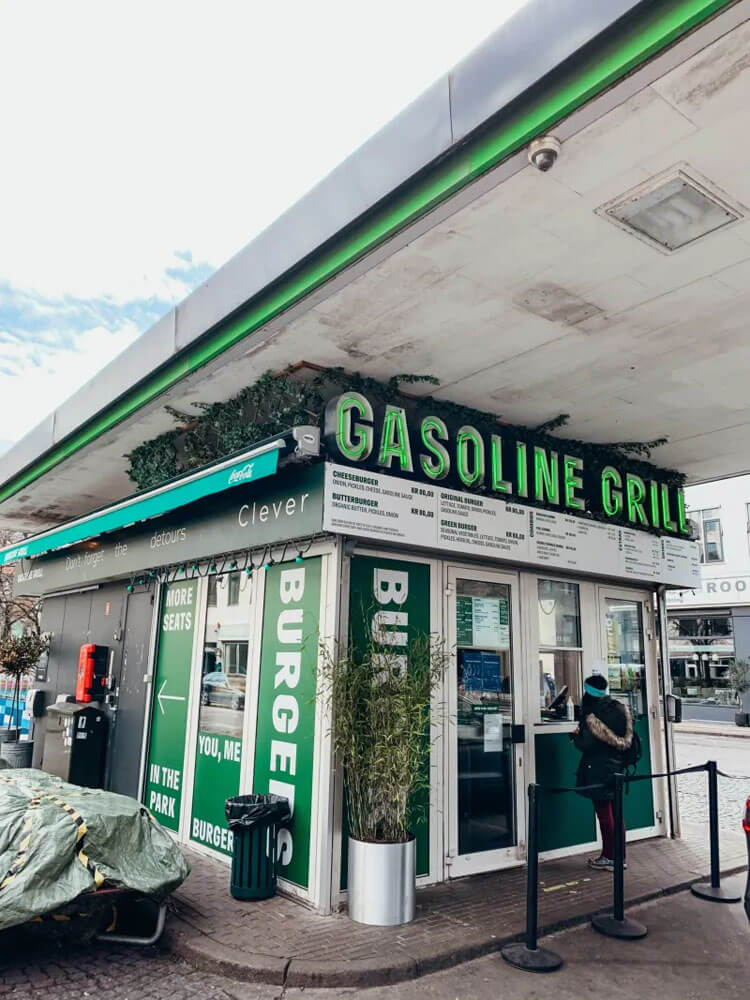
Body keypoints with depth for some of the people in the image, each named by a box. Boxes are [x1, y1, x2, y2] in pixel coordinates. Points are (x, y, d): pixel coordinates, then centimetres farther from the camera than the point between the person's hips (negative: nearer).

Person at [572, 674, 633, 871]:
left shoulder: (592, 715, -19)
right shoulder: (620, 709, 2)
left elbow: (586, 744, -17)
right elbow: (626, 739, 8)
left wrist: (575, 735, 1)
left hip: (598, 769, -7)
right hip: (617, 766, 7)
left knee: (604, 812, 3)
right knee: (616, 812, 15)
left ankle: (609, 858, 10)